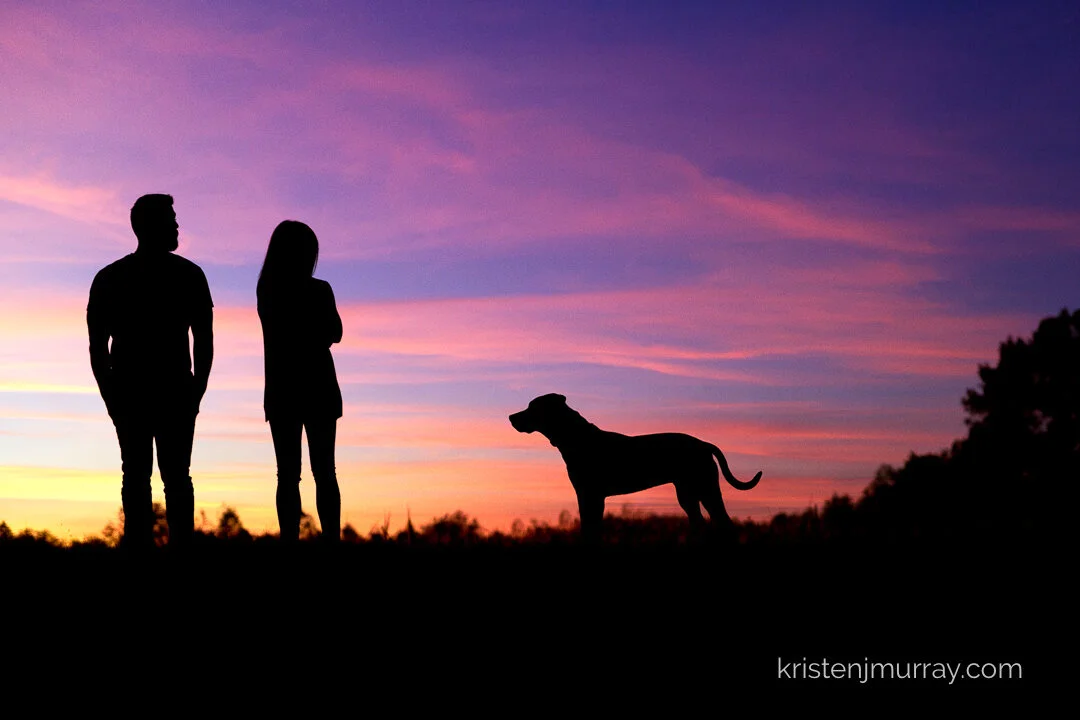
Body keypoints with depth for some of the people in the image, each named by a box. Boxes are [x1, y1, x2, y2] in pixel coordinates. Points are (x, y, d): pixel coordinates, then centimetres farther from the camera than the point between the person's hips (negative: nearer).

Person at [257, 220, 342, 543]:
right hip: (318, 389, -2)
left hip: (280, 392, 3)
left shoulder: (266, 290, 0)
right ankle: (331, 538, -3)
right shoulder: (318, 290, -10)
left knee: (287, 474, 3)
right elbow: (334, 334, 4)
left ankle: (290, 540, -4)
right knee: (324, 472, 3)